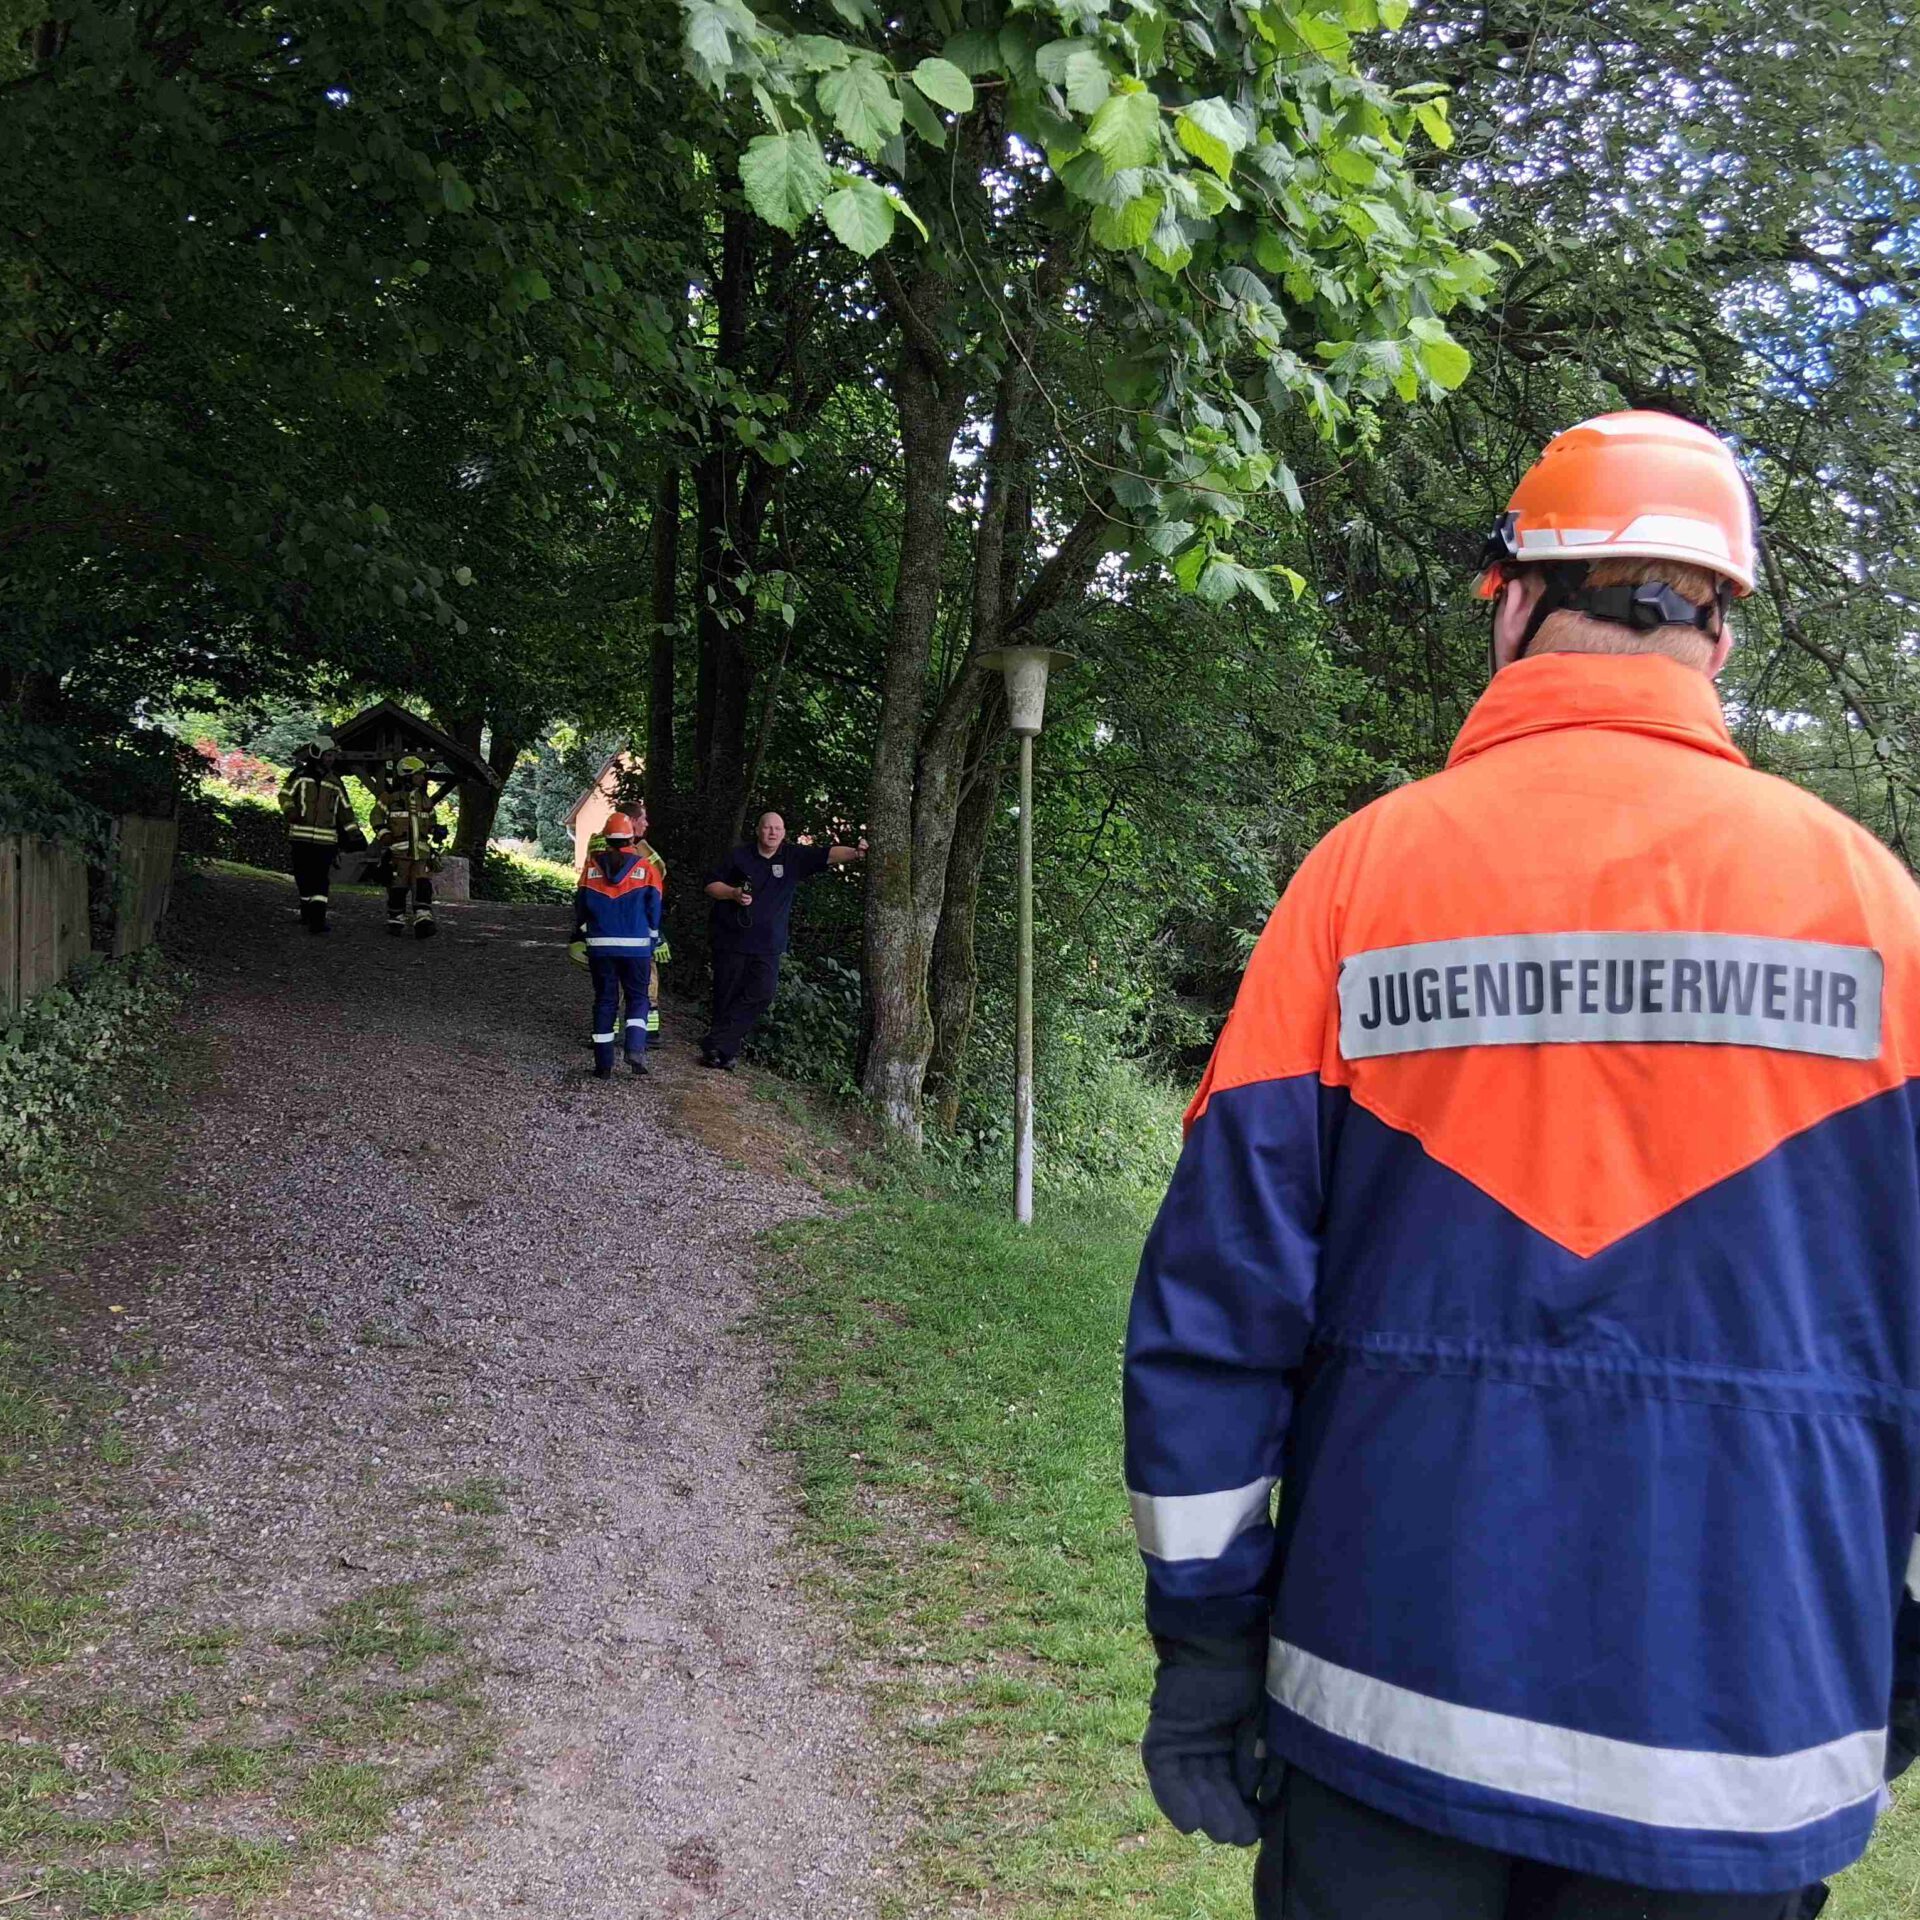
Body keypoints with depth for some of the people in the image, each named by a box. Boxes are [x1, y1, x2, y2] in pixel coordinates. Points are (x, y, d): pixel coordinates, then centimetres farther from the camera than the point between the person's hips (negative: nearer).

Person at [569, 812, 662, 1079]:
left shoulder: (592, 867, 2)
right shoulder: (646, 868, -1)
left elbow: (581, 908, 6)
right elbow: (654, 911, 0)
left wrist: (582, 938, 20)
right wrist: (651, 949, 10)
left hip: (600, 946, 1)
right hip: (636, 946, -1)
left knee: (605, 1000, 9)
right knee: (637, 998, 11)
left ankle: (603, 1065, 7)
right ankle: (635, 1048, -13)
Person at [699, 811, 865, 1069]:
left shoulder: (794, 857, 2)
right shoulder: (740, 855, 0)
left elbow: (829, 855, -9)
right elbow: (711, 885, 5)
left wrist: (854, 853, -26)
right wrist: (733, 893, -14)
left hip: (768, 945, 1)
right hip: (731, 940, -1)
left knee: (762, 993, -16)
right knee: (727, 998, 3)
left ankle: (715, 1046, -13)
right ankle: (725, 1051, 16)